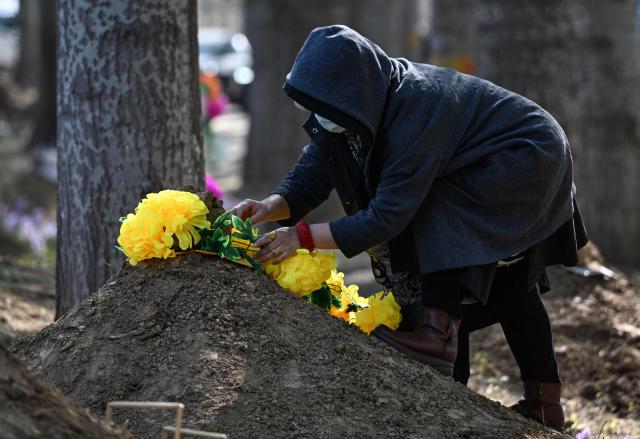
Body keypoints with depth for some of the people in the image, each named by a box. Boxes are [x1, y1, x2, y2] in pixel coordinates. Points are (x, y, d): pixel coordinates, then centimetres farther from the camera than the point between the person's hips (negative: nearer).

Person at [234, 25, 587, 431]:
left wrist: (304, 237, -35)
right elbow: (313, 172, -11)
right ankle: (545, 402, 20)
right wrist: (272, 207, -30)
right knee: (507, 285, 13)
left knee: (432, 215, -25)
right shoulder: (361, 100, -13)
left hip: (530, 158, -9)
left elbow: (390, 214, -36)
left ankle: (439, 332, -21)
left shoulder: (416, 108, -37)